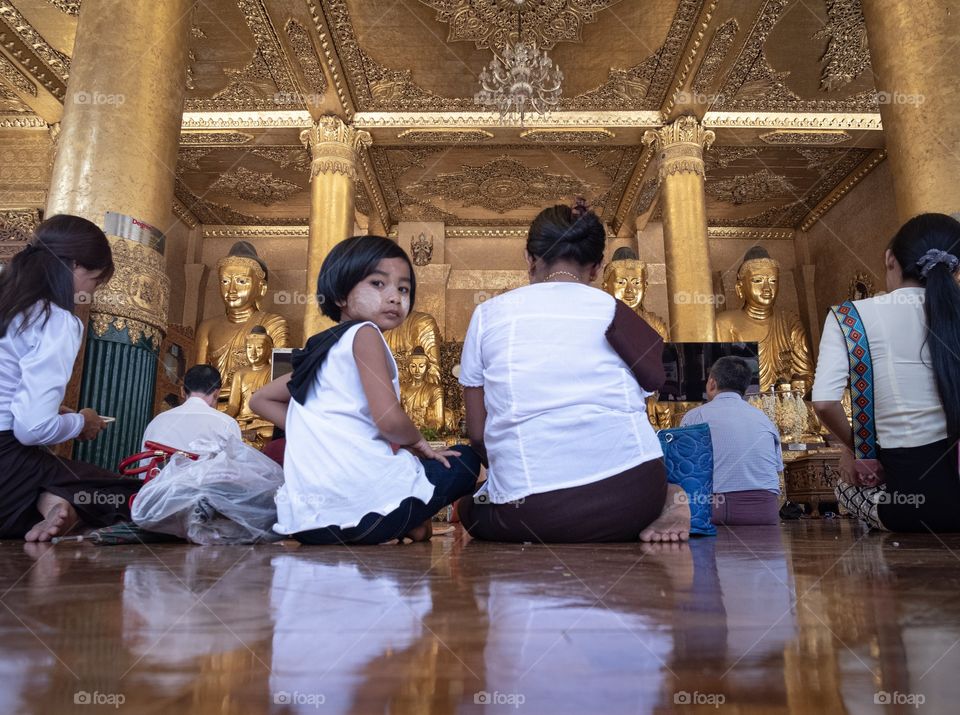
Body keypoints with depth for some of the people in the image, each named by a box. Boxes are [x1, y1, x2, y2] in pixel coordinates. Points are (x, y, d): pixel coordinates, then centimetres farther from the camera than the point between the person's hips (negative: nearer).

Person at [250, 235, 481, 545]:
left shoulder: (320, 349, 20)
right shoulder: (364, 333, -4)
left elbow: (260, 399, 29)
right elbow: (389, 418, -15)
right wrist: (416, 441, 7)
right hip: (361, 505, -6)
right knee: (465, 459, 12)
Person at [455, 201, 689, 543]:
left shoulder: (488, 314, 7)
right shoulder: (616, 313, 8)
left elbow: (477, 433, 6)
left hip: (531, 517, -2)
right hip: (631, 495, 3)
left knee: (467, 505, 27)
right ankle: (660, 503, 5)